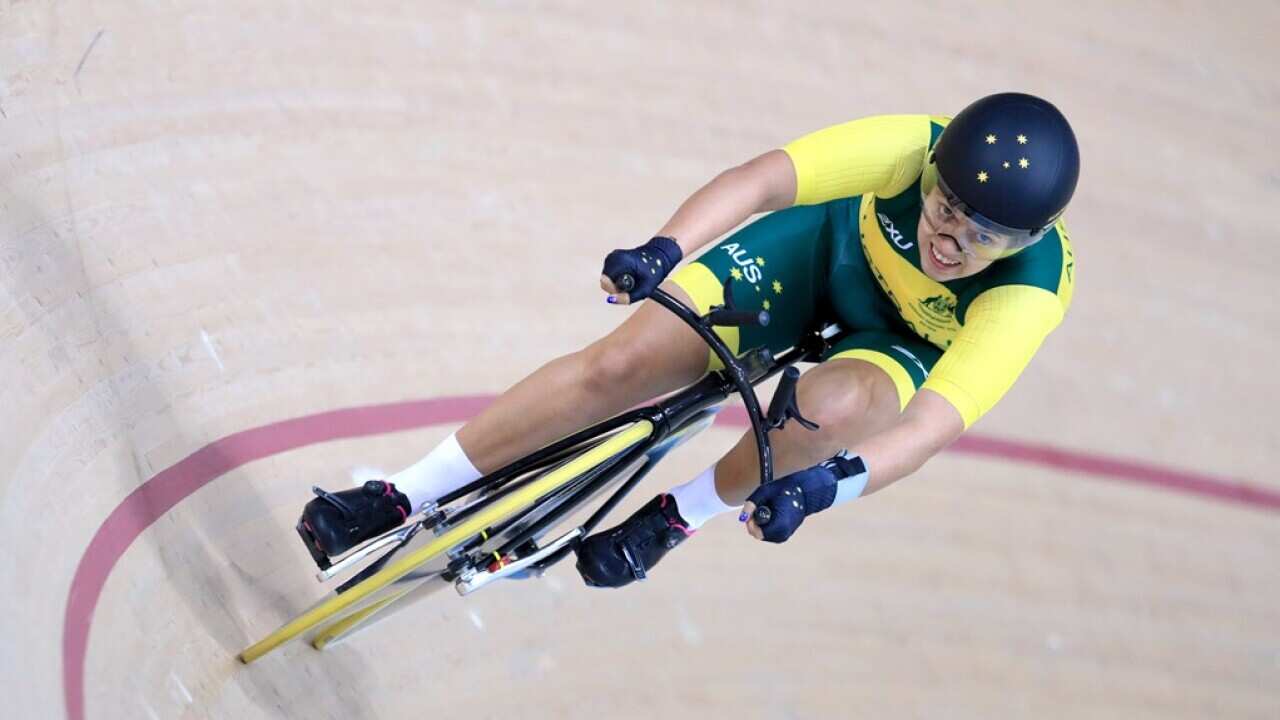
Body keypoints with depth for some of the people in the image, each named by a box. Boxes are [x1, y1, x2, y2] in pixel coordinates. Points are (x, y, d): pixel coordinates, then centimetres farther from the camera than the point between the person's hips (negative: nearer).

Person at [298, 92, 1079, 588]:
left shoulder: (1030, 293, -36)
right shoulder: (913, 147, -34)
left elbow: (936, 421, -45)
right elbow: (761, 177, -42)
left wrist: (831, 480, -61)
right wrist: (664, 249, -58)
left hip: (903, 346, -1)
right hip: (826, 248, 1)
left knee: (835, 406, -40)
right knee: (619, 363, -16)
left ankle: (682, 513, -11)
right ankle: (403, 497, -3)